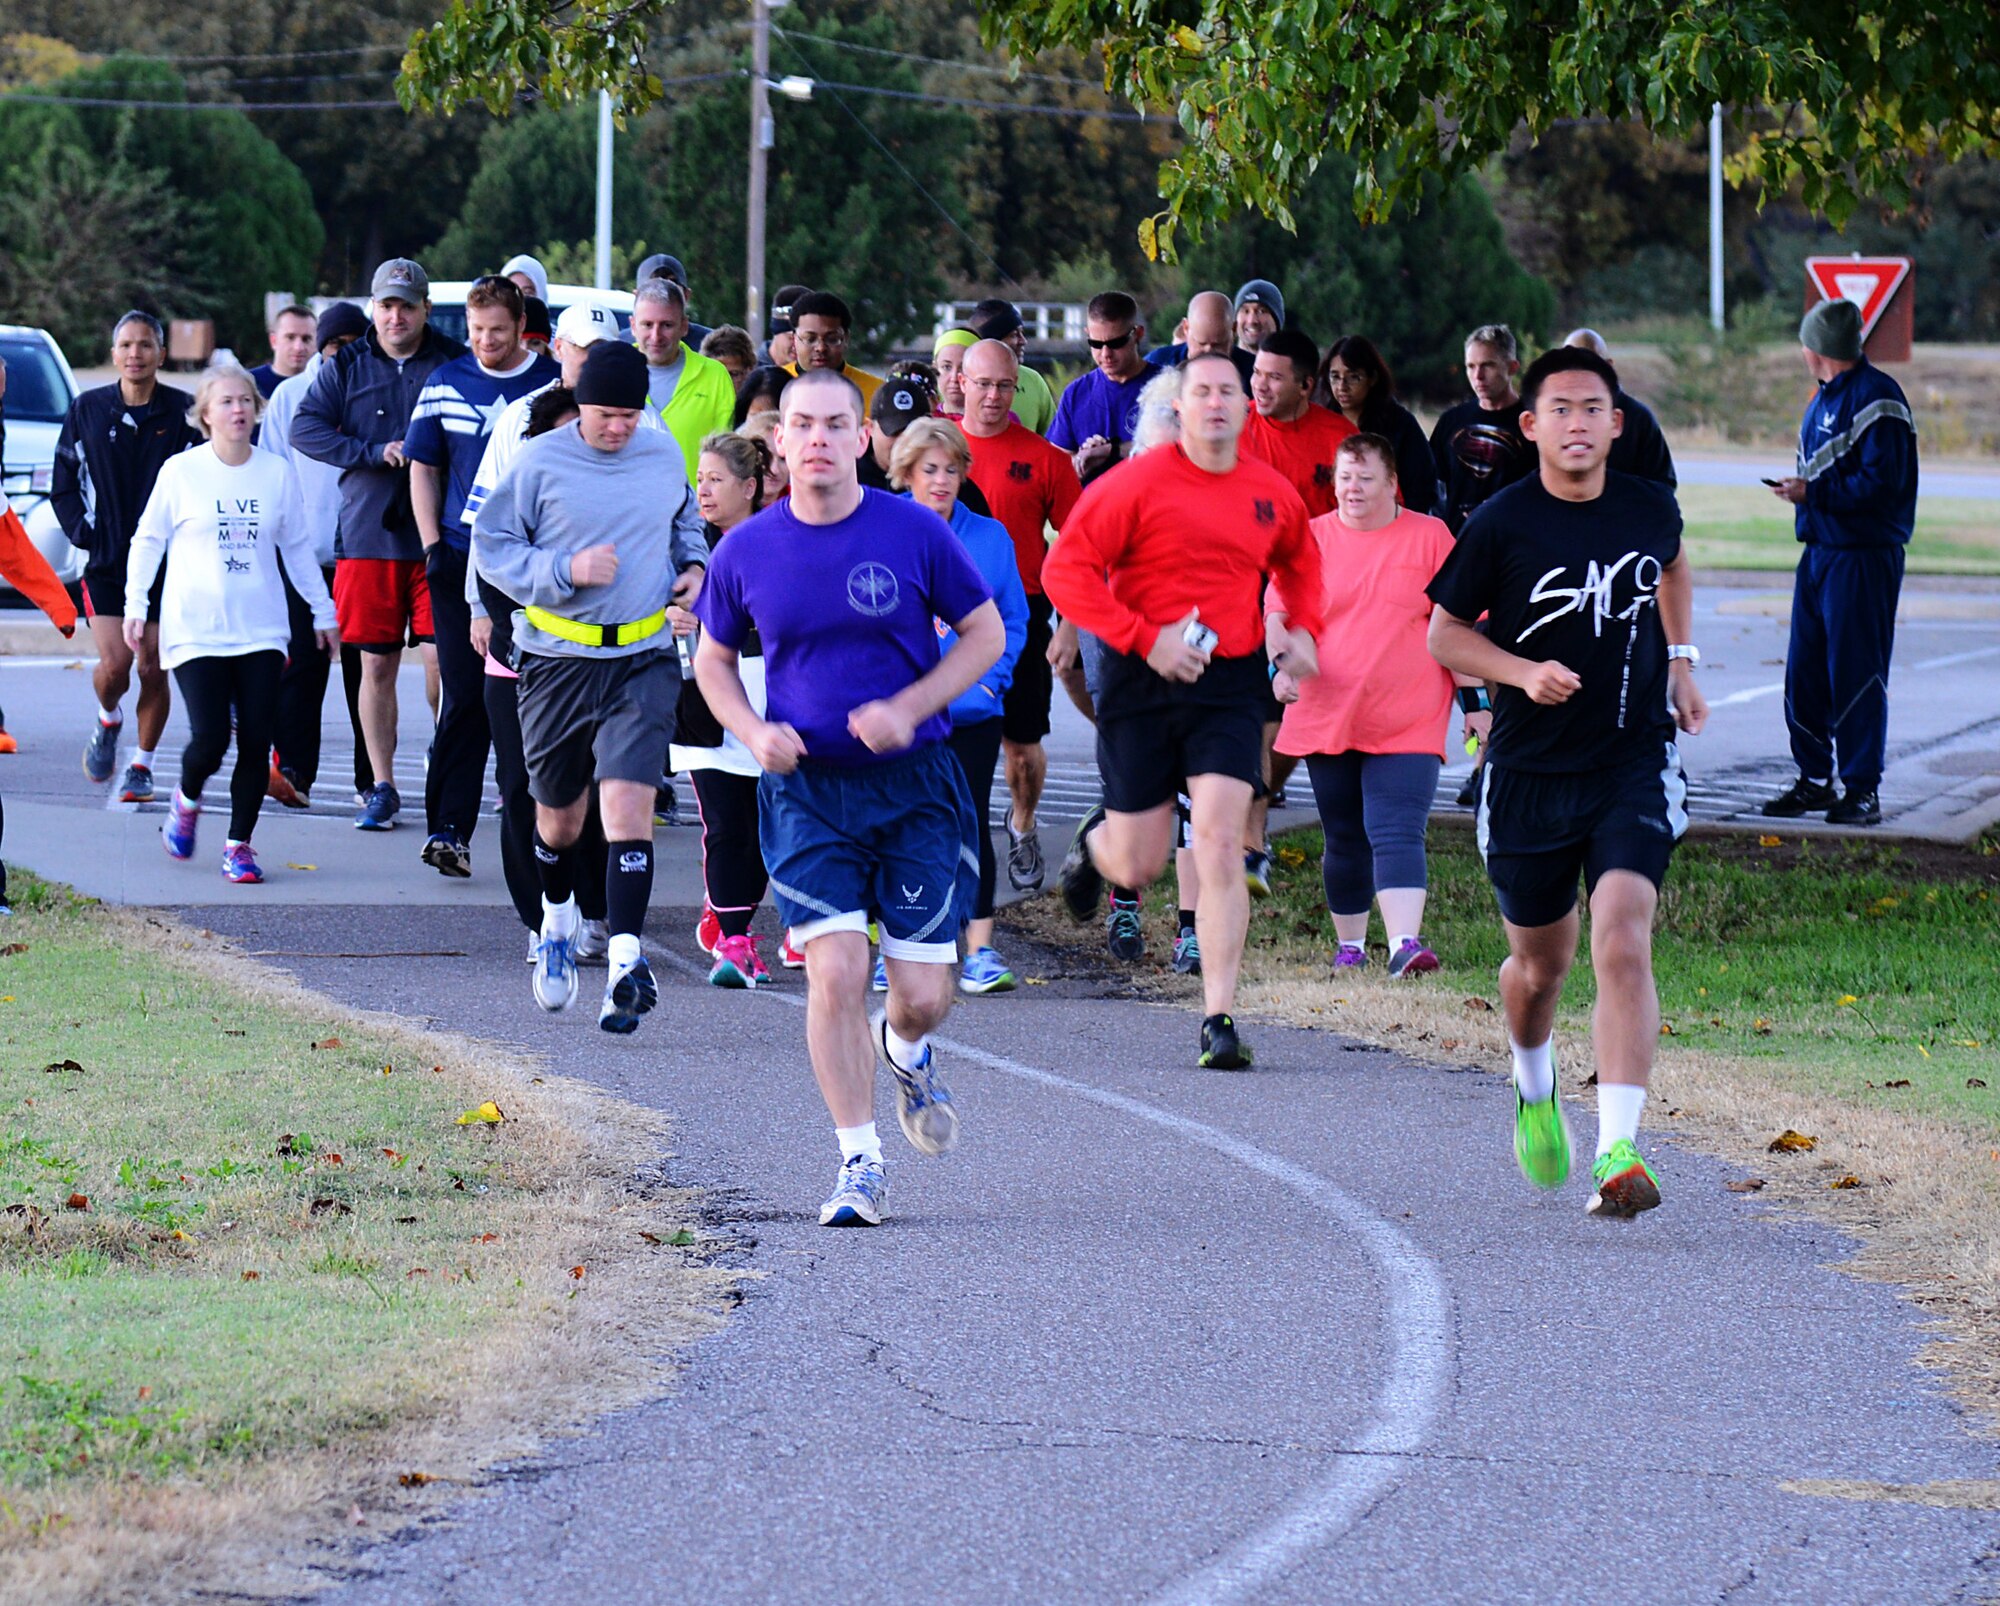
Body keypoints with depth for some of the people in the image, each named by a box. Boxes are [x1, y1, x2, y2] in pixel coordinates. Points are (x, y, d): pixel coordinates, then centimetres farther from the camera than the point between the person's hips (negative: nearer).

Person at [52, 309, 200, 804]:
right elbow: (63, 485, 10)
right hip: (105, 562, 0)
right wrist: (85, 533, -2)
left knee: (154, 669, 0)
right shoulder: (87, 410, 3)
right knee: (115, 662, -12)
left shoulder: (183, 412, -3)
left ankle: (142, 764, 17)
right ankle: (107, 721, 22)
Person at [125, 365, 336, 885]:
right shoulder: (181, 472, -2)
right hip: (196, 630, -2)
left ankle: (239, 843, 9)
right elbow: (148, 540, 7)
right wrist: (135, 606, 2)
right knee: (210, 738, -12)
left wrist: (323, 611, 19)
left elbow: (297, 547, 16)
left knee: (256, 741, -5)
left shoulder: (277, 472, 5)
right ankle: (187, 801, 21)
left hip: (261, 630, 2)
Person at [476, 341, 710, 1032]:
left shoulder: (663, 456, 5)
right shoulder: (540, 462, -6)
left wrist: (694, 565, 6)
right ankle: (558, 920, 45)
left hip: (643, 659, 0)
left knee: (628, 804, -16)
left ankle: (626, 960, -21)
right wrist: (566, 570, -18)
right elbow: (493, 547, -4)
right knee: (559, 813, 15)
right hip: (558, 658, 0)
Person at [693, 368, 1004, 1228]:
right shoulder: (746, 551, -1)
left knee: (923, 993, 0)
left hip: (914, 784, 0)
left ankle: (904, 1051, 38)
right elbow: (714, 661, 13)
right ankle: (859, 1164, 0)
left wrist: (908, 709, -12)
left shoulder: (915, 533, -6)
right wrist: (755, 733, -6)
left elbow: (986, 634, 3)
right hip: (806, 790, 0)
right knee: (836, 975, -13)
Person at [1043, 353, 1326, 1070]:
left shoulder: (1274, 495, 5)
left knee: (1221, 848, -12)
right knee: (1139, 865, 6)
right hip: (1143, 685, -2)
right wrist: (1145, 638, -18)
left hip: (1231, 685, 2)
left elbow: (1301, 563, 27)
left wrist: (1302, 630, 8)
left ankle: (1219, 1019, -10)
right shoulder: (1136, 484, -9)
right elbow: (1066, 569, -11)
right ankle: (1096, 840, 45)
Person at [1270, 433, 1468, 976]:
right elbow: (1278, 611, 8)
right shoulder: (1312, 538, 7)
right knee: (1344, 839, 9)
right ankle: (1349, 946, 21)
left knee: (1397, 830, -15)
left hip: (1407, 723, -2)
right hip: (1326, 719, 2)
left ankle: (1406, 942, -25)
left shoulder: (1430, 537, 4)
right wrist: (1280, 663, -11)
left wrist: (1475, 700, 4)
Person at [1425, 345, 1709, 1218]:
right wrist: (1525, 672, -17)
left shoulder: (1650, 509, -1)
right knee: (1540, 962, 13)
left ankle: (1619, 1153, -24)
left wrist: (1679, 661, 16)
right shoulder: (1501, 523, -10)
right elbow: (1445, 633, -1)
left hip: (1635, 764, 0)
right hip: (1529, 773, 0)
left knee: (1622, 942, -19)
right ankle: (1533, 1089, 47)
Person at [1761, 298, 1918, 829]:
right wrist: (1797, 488, 6)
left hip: (1863, 559, -9)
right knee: (1804, 672, 10)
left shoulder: (1876, 398, -13)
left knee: (1856, 675, -6)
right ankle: (1815, 779, 19)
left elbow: (1881, 482, -20)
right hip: (1819, 553, 9)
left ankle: (1861, 789, -2)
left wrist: (1813, 492, -18)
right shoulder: (1825, 398, 18)